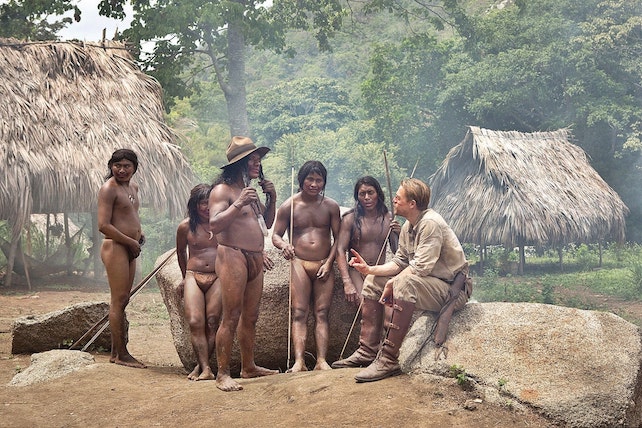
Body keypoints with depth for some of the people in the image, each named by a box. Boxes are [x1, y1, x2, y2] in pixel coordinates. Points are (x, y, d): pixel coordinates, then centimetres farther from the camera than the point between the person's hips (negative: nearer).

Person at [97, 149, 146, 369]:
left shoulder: (133, 186, 15)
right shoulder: (109, 188, -11)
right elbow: (103, 225, -18)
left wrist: (140, 232, 11)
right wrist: (130, 241, -15)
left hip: (130, 249, 9)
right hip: (115, 247, -9)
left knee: (123, 300, 12)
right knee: (118, 300, -6)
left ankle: (116, 351, 19)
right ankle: (121, 354, -1)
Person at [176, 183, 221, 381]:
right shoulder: (186, 227, 5)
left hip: (218, 278, -1)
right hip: (194, 276, 1)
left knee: (212, 322, -8)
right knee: (195, 322, -14)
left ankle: (201, 365, 1)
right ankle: (206, 369, -17)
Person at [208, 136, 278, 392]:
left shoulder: (251, 190, 20)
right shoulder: (223, 190, -6)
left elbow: (266, 223, 24)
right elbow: (214, 224, -18)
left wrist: (271, 199, 10)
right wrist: (238, 204, -24)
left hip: (255, 259, 8)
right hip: (232, 256, -8)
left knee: (250, 317, 13)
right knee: (231, 318, -10)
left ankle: (248, 367, 24)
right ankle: (222, 374, -6)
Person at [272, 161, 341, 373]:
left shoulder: (331, 206, 7)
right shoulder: (289, 206, 4)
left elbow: (338, 238, 8)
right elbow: (276, 235, 4)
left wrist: (328, 262, -5)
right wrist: (283, 245, -19)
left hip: (324, 265, 2)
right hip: (299, 263, -1)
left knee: (322, 313, -3)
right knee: (299, 312, -10)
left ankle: (321, 361, -7)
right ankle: (299, 361, -17)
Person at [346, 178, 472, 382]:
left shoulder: (431, 223, -21)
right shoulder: (408, 226, 9)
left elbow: (420, 268, -26)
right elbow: (399, 262, 11)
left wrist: (392, 283, -17)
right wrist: (370, 269, -1)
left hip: (451, 288, -10)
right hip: (427, 284, 10)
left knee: (405, 283, -38)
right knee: (372, 281, 9)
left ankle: (389, 360, -35)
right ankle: (367, 351, 6)